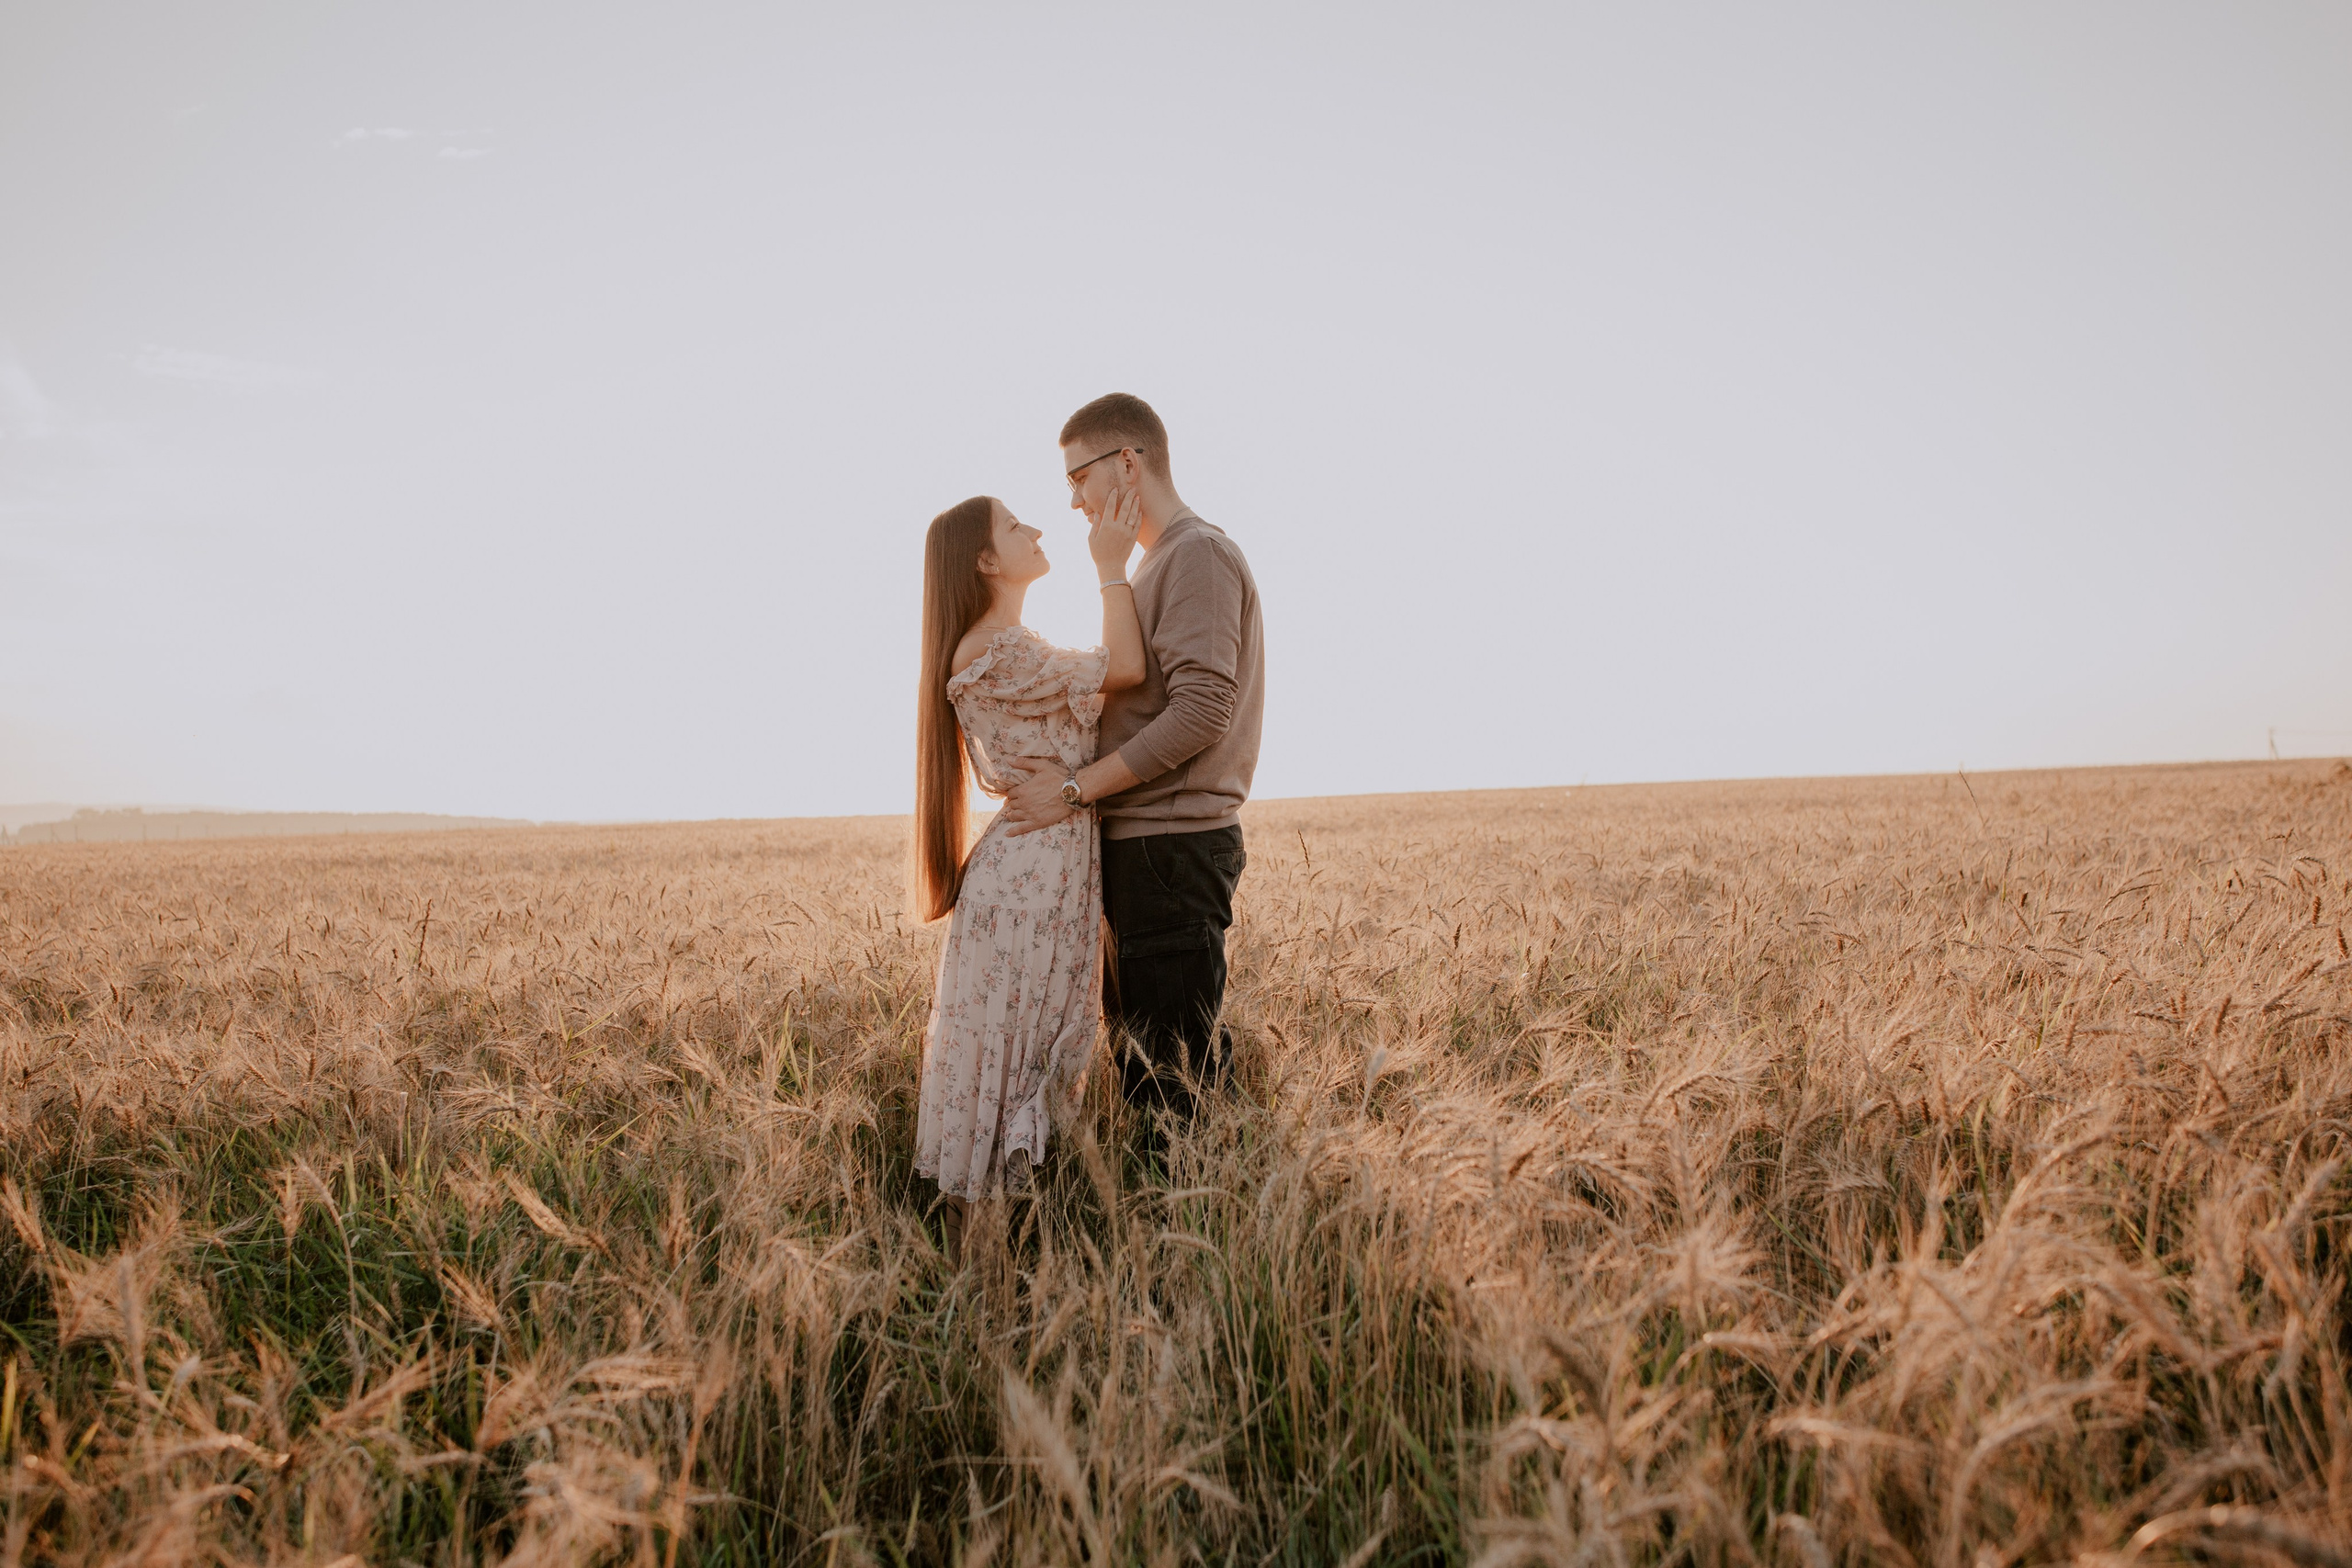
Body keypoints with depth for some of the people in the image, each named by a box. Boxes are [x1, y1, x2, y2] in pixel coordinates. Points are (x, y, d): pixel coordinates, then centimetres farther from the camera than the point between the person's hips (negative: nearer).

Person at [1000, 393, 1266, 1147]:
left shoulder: (1199, 553, -10)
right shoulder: (1158, 564, 21)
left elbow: (1200, 712, -21)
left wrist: (1076, 787, -18)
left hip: (1173, 849, -10)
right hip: (1142, 843, 10)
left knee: (1172, 1074, -6)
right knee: (1141, 1060, 15)